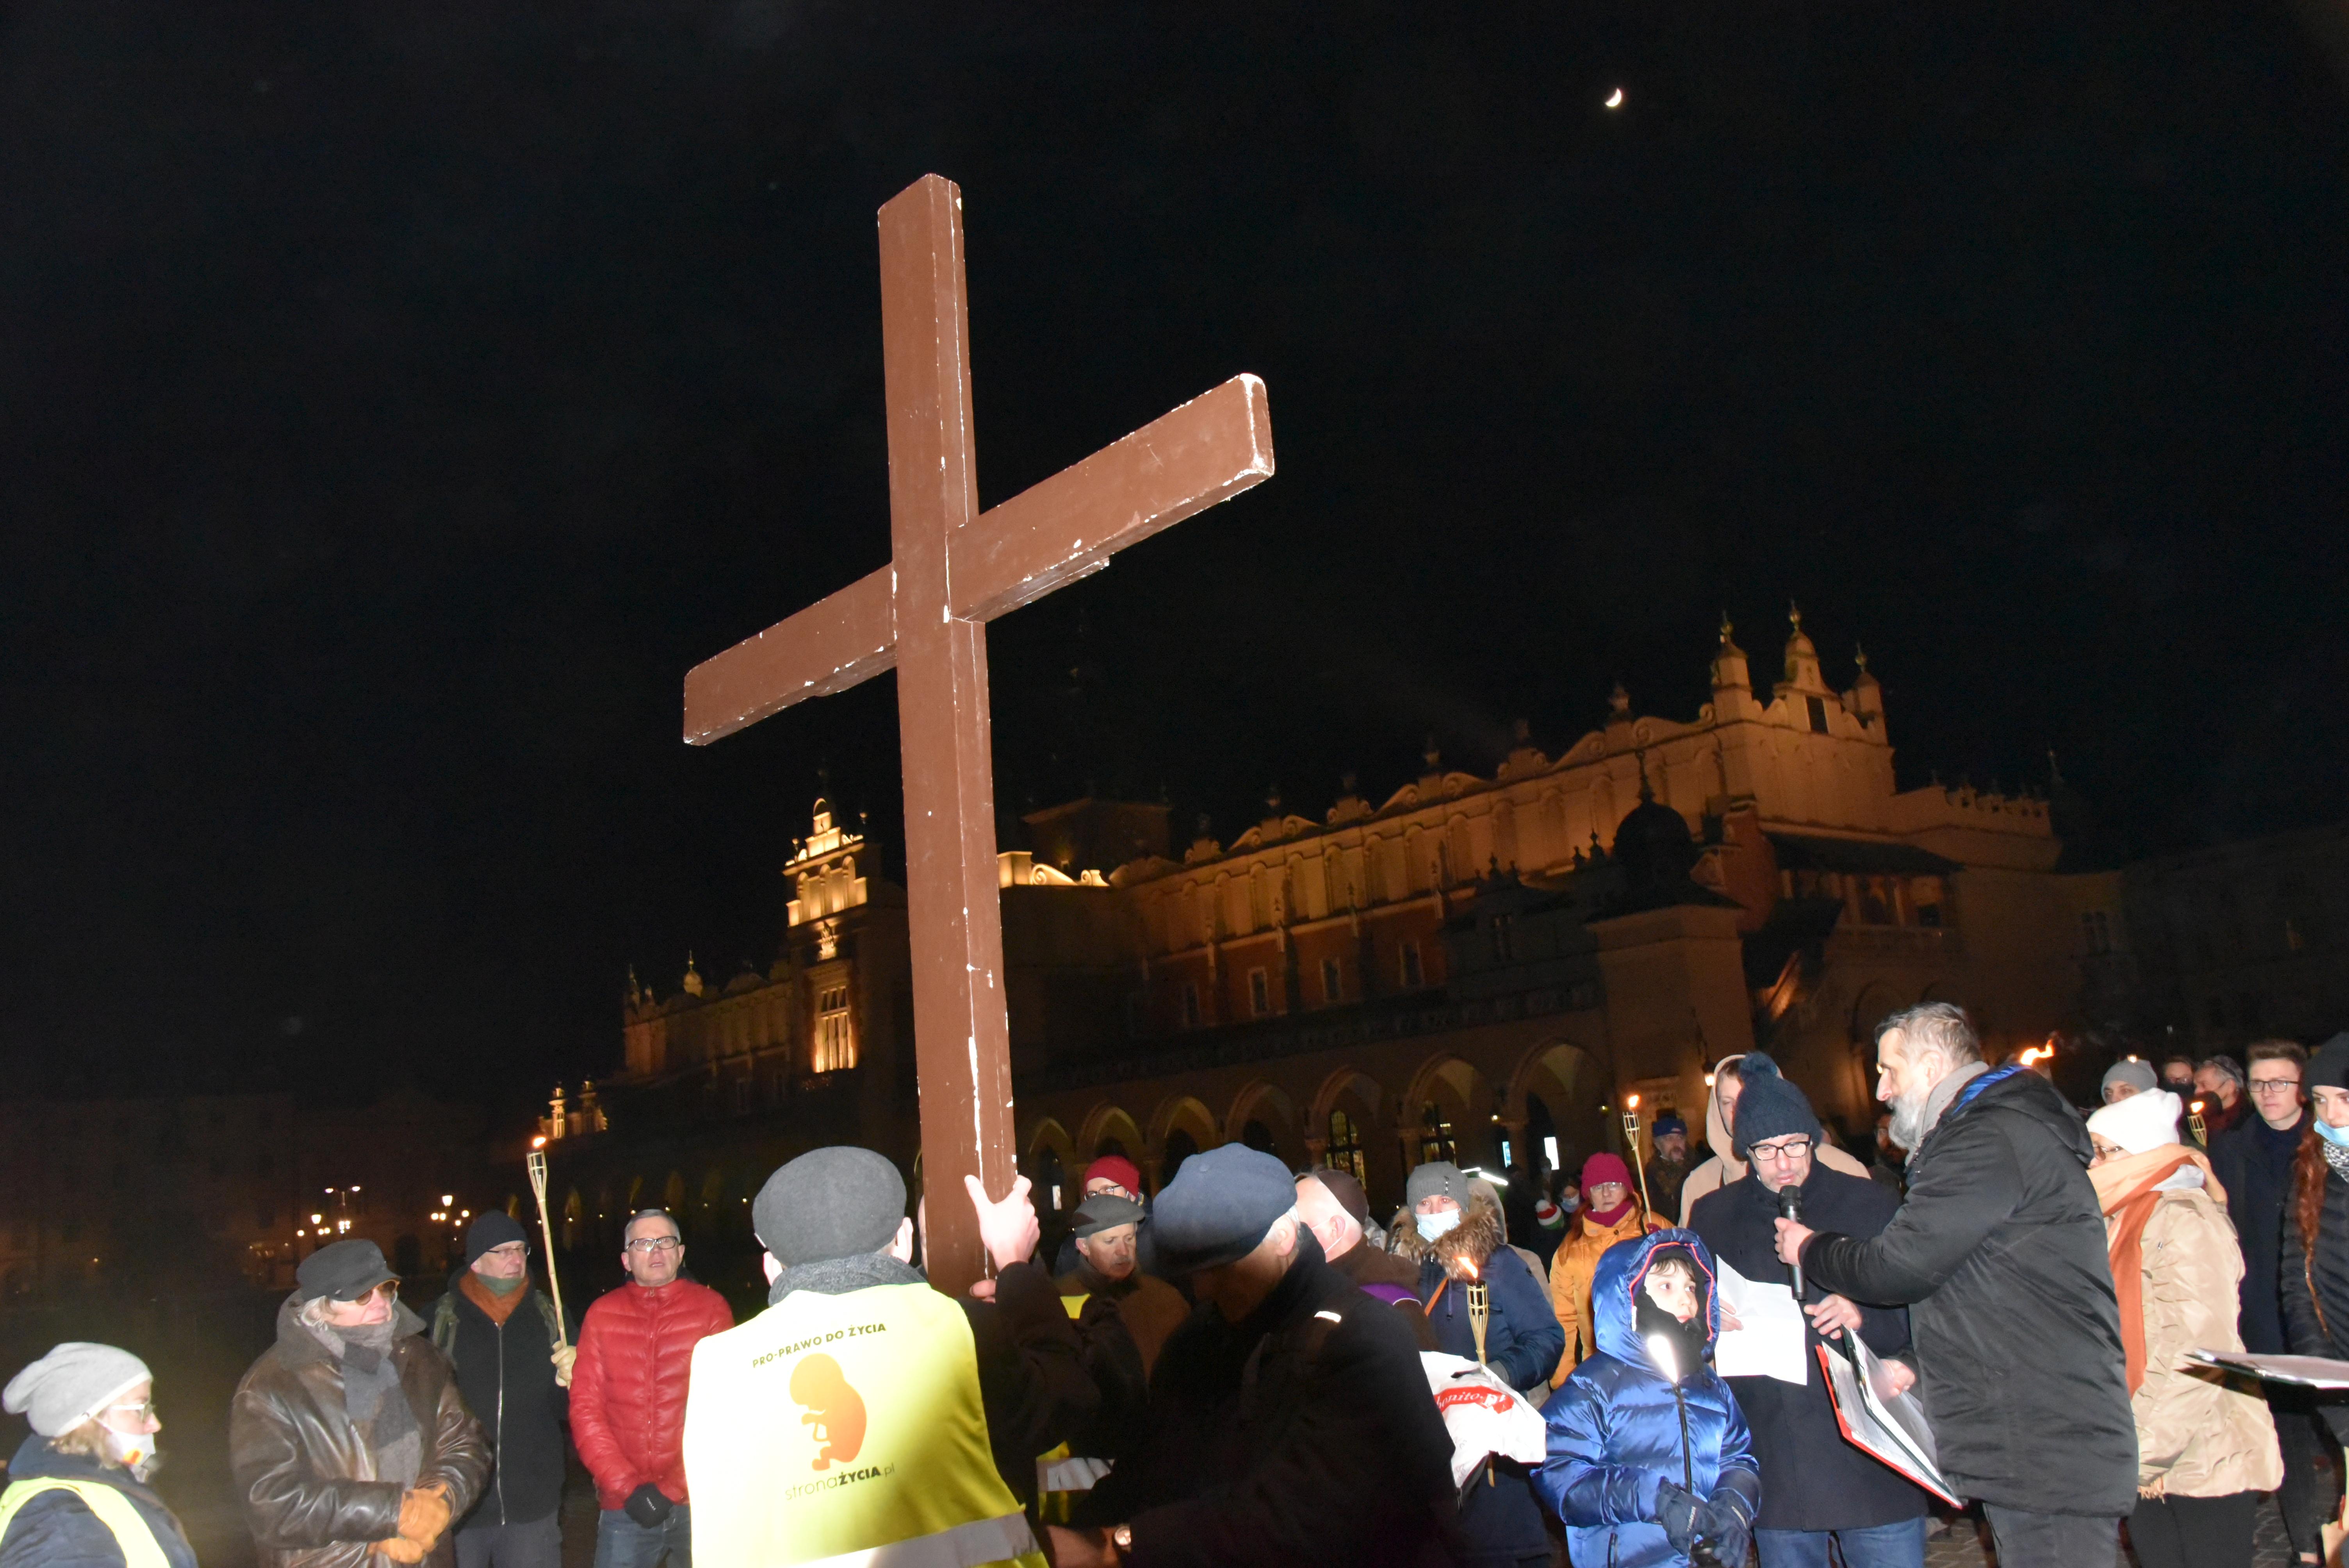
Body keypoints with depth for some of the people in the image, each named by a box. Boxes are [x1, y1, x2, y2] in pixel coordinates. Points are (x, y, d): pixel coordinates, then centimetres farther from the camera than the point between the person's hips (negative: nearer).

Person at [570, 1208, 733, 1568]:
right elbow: (585, 1407, 1)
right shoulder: (603, 1314, 5)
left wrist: (673, 1490, -11)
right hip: (624, 1508, 1)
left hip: (700, 1500, -1)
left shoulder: (711, 1308, -1)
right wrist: (628, 1487, -9)